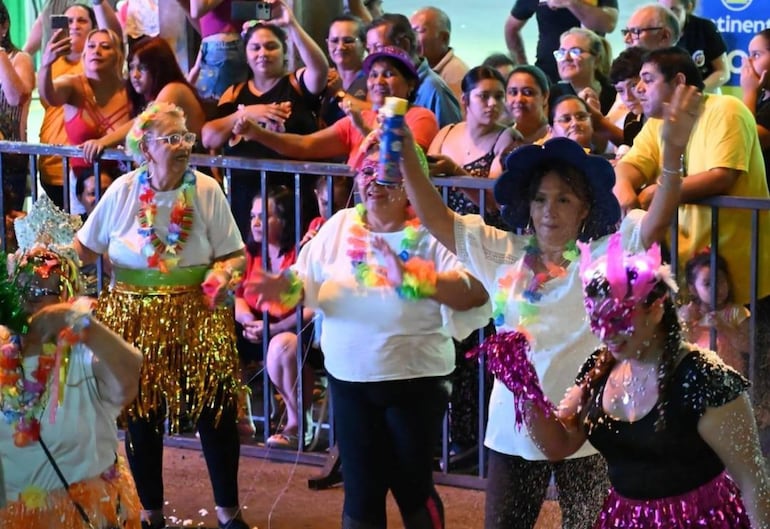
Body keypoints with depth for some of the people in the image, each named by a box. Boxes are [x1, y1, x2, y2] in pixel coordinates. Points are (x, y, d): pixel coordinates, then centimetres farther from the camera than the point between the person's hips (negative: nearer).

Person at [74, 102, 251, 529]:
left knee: (216, 411, 0)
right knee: (141, 415, 9)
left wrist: (223, 274, -24)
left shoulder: (207, 190, -5)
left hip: (196, 317, -1)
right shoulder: (122, 192, -4)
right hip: (135, 318, 1)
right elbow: (84, 249, 3)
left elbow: (235, 255, -2)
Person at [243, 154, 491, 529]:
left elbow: (475, 292, -25)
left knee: (412, 486, 11)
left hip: (414, 381, -3)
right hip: (348, 380, 4)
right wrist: (285, 287, -21)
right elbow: (308, 282, 2)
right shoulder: (340, 226, 2)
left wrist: (411, 279, -36)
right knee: (361, 488, 11)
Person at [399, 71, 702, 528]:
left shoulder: (605, 256, -6)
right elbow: (435, 218, 5)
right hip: (514, 427, 3)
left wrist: (673, 153, -37)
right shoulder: (503, 252, 4)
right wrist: (405, 156, -6)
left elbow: (657, 223, -21)